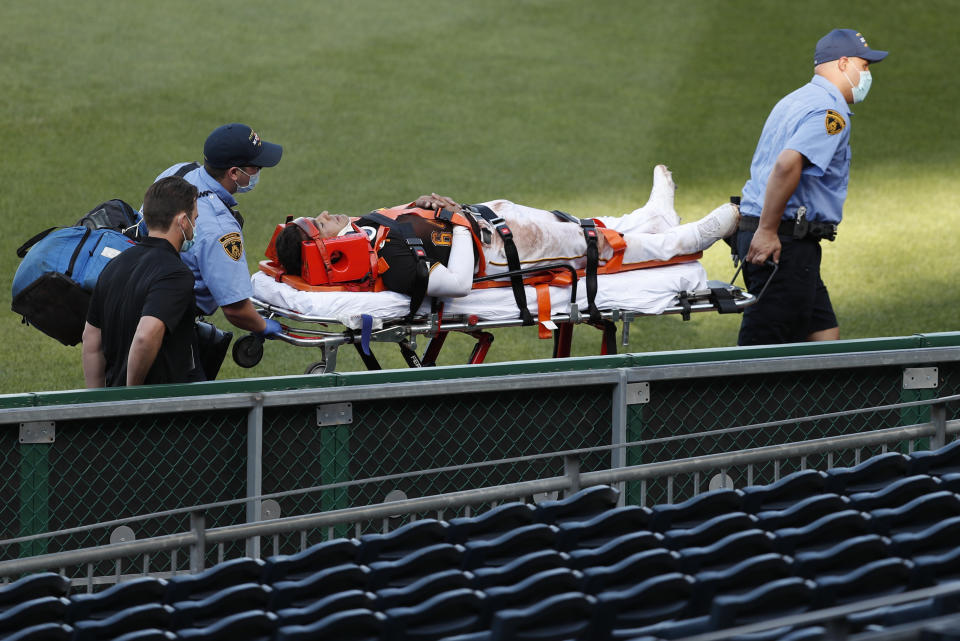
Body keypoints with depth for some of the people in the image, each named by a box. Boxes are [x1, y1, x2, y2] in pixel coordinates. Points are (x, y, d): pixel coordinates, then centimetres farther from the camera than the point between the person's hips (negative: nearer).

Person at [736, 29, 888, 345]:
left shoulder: (796, 101, 21)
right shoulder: (830, 111, -12)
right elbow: (788, 164, -26)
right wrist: (767, 231, -24)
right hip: (787, 243, -10)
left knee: (825, 336, 10)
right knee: (762, 353, -10)